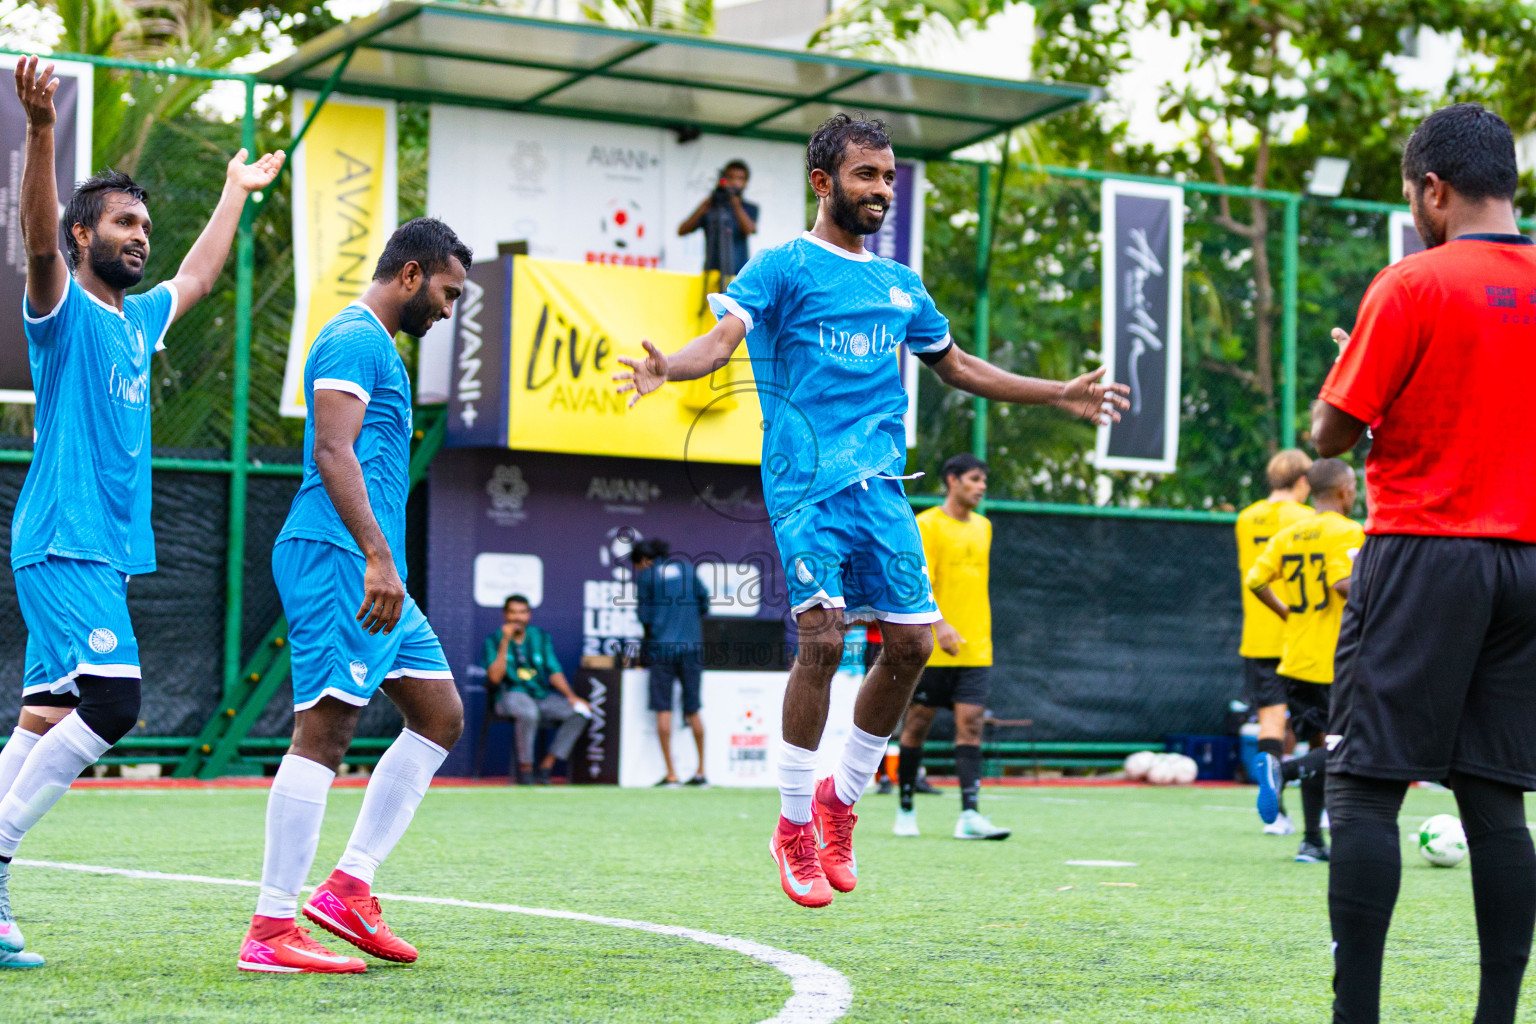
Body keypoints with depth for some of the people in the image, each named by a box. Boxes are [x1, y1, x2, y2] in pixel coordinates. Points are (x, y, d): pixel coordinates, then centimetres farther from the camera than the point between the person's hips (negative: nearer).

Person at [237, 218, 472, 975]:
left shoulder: (376, 345, 24)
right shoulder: (353, 339, -8)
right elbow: (333, 452, -19)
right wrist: (378, 559, -26)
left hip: (368, 572, 11)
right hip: (337, 558, -11)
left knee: (440, 714, 10)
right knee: (323, 732, -12)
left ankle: (349, 885, 7)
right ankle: (271, 932, -11)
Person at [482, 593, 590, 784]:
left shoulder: (541, 637, 13)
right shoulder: (494, 640, 1)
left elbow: (554, 672, 10)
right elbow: (495, 677, -12)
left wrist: (571, 696, -7)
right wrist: (505, 643, -17)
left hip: (542, 696, 5)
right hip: (511, 695, -5)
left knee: (580, 712, -19)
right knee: (529, 712, -39)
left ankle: (546, 766, -16)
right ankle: (525, 769, -23)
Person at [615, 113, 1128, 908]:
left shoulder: (899, 285, 18)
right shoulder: (782, 267, 1)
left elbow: (955, 366, 31)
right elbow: (725, 334, -14)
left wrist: (1058, 394, 34)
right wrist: (666, 368, -35)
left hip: (881, 486, 6)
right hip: (807, 484, -6)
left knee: (910, 644, 0)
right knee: (821, 637, -16)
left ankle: (841, 796, 21)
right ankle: (794, 825, -1)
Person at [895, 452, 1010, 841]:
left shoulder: (983, 527, 15)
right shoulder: (926, 525, -6)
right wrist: (940, 624, -29)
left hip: (975, 649, 5)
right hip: (930, 648, -5)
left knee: (970, 725, -7)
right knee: (918, 725, 3)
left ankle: (969, 816, -15)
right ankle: (906, 810, 16)